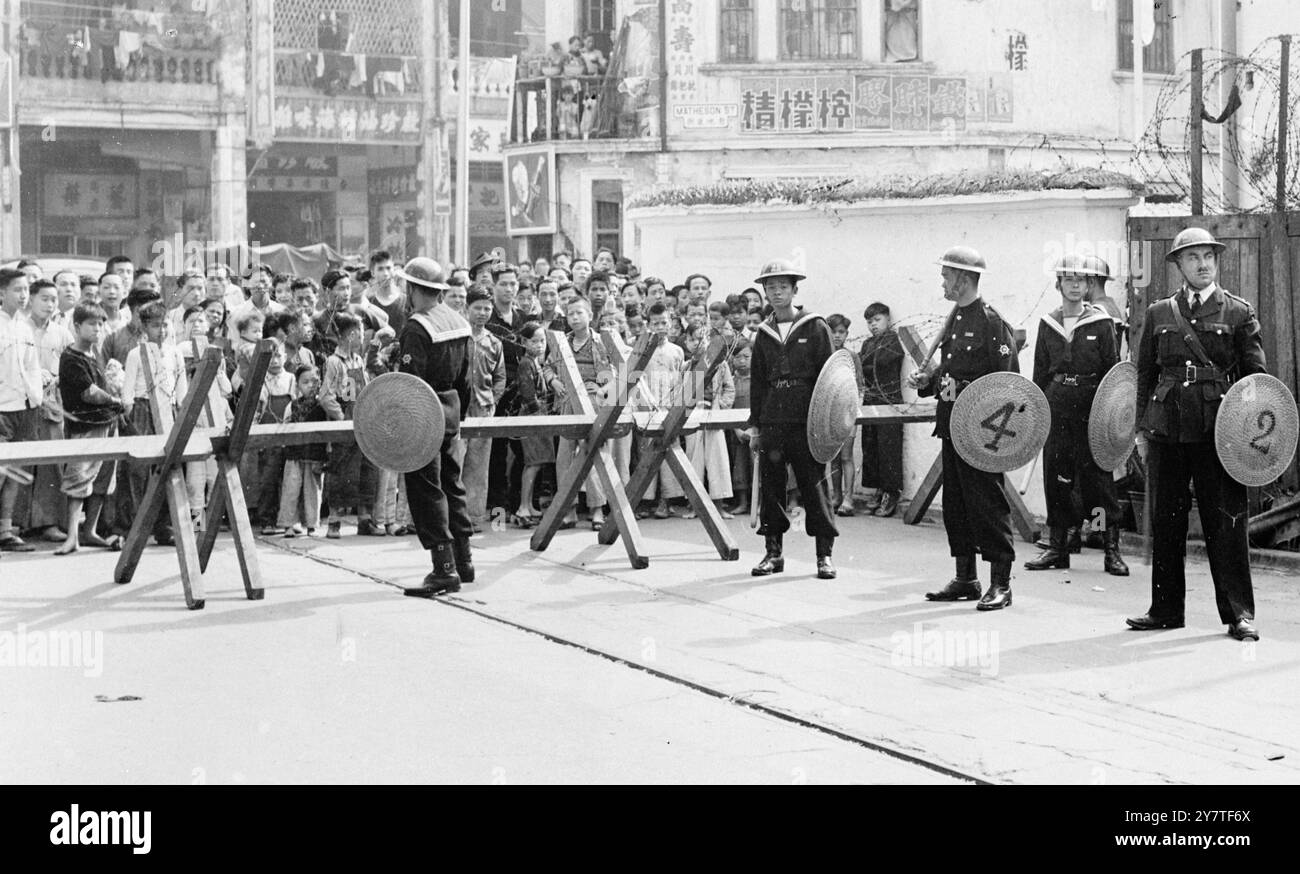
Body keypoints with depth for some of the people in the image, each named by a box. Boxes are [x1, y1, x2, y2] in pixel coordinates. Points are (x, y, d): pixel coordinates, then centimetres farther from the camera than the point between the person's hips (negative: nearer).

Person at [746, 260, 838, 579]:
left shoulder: (815, 327, 1)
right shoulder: (763, 333, 12)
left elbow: (827, 374, 0)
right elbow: (757, 381, 14)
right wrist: (755, 424, 9)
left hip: (806, 418, -4)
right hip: (772, 419, 4)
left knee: (814, 485, -2)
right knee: (771, 485, 4)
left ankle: (824, 554, 4)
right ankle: (774, 551, 13)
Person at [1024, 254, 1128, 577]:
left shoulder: (1100, 324, 1)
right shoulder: (1048, 324, 10)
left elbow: (1113, 372, 1)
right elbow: (1039, 374, 13)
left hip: (1091, 411, -3)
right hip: (1056, 410, 3)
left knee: (1098, 478, -3)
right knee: (1055, 478, 5)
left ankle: (1112, 550, 2)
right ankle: (1057, 547, 14)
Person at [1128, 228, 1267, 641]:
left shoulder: (1239, 313, 6)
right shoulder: (1158, 313, 13)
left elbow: (1256, 374, 4)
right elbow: (1145, 372, 14)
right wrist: (1141, 427, 9)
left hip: (1218, 429, -3)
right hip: (1167, 428, 3)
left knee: (1227, 521, -4)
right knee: (1165, 520, 7)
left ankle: (1239, 614, 2)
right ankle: (1166, 608, 16)